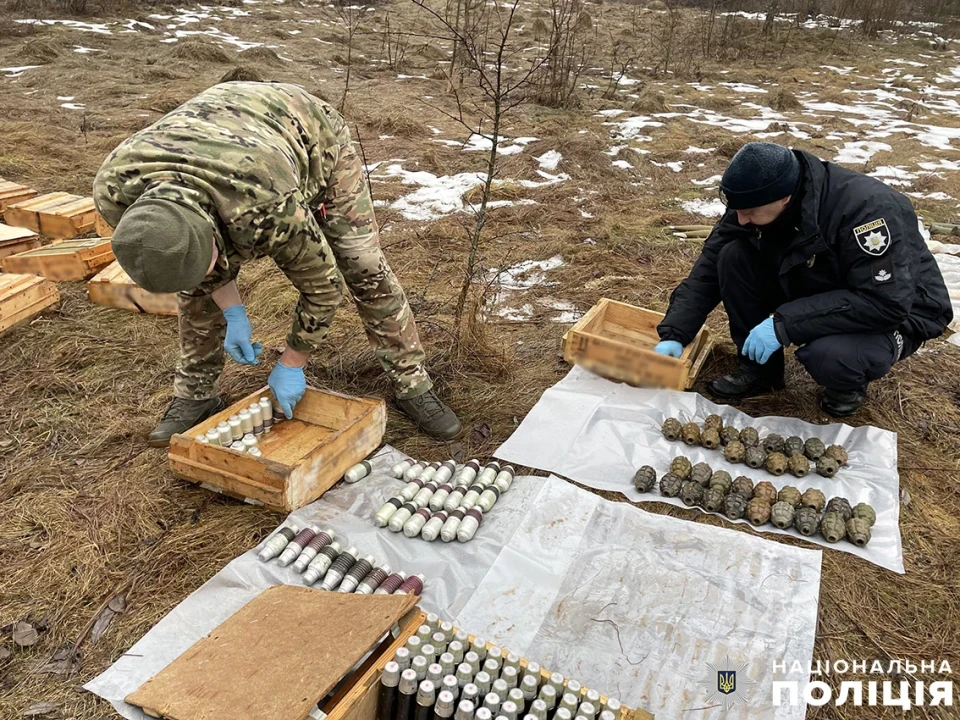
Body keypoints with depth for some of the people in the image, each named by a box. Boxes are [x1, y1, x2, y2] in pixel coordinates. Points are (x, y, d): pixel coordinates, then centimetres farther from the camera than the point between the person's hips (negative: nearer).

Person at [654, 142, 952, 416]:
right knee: (733, 257, -16)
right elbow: (709, 268, -11)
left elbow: (885, 303, -37)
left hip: (897, 312, -6)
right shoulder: (755, 202, -16)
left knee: (827, 356, -39)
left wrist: (783, 323, -40)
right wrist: (674, 335, -20)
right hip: (816, 292, 6)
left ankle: (848, 384, 0)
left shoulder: (866, 208, -34)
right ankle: (760, 368, 0)